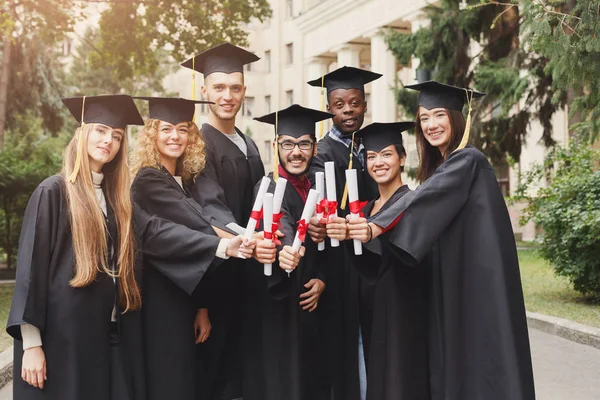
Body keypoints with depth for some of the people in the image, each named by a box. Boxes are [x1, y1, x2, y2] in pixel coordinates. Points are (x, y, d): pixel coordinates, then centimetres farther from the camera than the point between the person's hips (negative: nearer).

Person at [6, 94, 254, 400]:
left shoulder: (114, 197, 13)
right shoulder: (52, 192, -6)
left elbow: (158, 232, -1)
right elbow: (31, 266, -10)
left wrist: (221, 246, -14)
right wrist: (31, 344, -14)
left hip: (109, 336, 6)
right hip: (62, 337, -6)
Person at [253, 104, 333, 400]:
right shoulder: (270, 189, -14)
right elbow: (278, 230, -35)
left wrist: (322, 278, -4)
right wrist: (284, 253, -56)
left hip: (313, 303, 7)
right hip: (281, 304, -7)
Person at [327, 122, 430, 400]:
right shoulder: (366, 209, 13)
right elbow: (368, 268, 8)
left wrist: (373, 234, -44)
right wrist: (346, 235, -11)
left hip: (404, 309, -7)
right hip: (375, 309, 7)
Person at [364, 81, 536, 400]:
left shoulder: (468, 160, -12)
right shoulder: (440, 166, 15)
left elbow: (426, 197, -26)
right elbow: (426, 201, 17)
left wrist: (377, 226, -38)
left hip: (477, 280, -9)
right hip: (450, 282, 9)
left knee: (477, 355, -5)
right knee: (453, 358, 10)